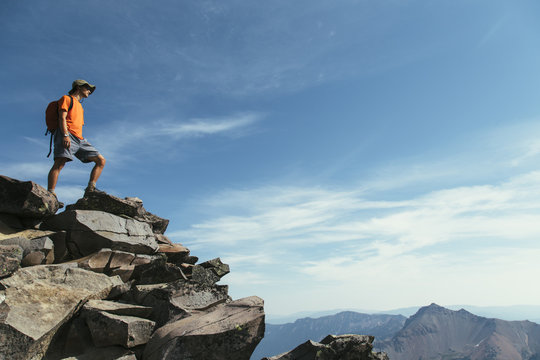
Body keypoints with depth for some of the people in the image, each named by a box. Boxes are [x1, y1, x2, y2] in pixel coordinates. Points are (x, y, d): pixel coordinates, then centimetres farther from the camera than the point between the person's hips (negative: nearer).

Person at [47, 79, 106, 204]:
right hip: (66, 135, -8)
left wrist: (84, 142, 20)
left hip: (79, 139, 8)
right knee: (60, 163, -24)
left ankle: (90, 189, -9)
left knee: (101, 160, -2)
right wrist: (65, 135, -19)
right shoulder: (66, 98, 12)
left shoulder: (80, 106, 36)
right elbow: (62, 117, -4)